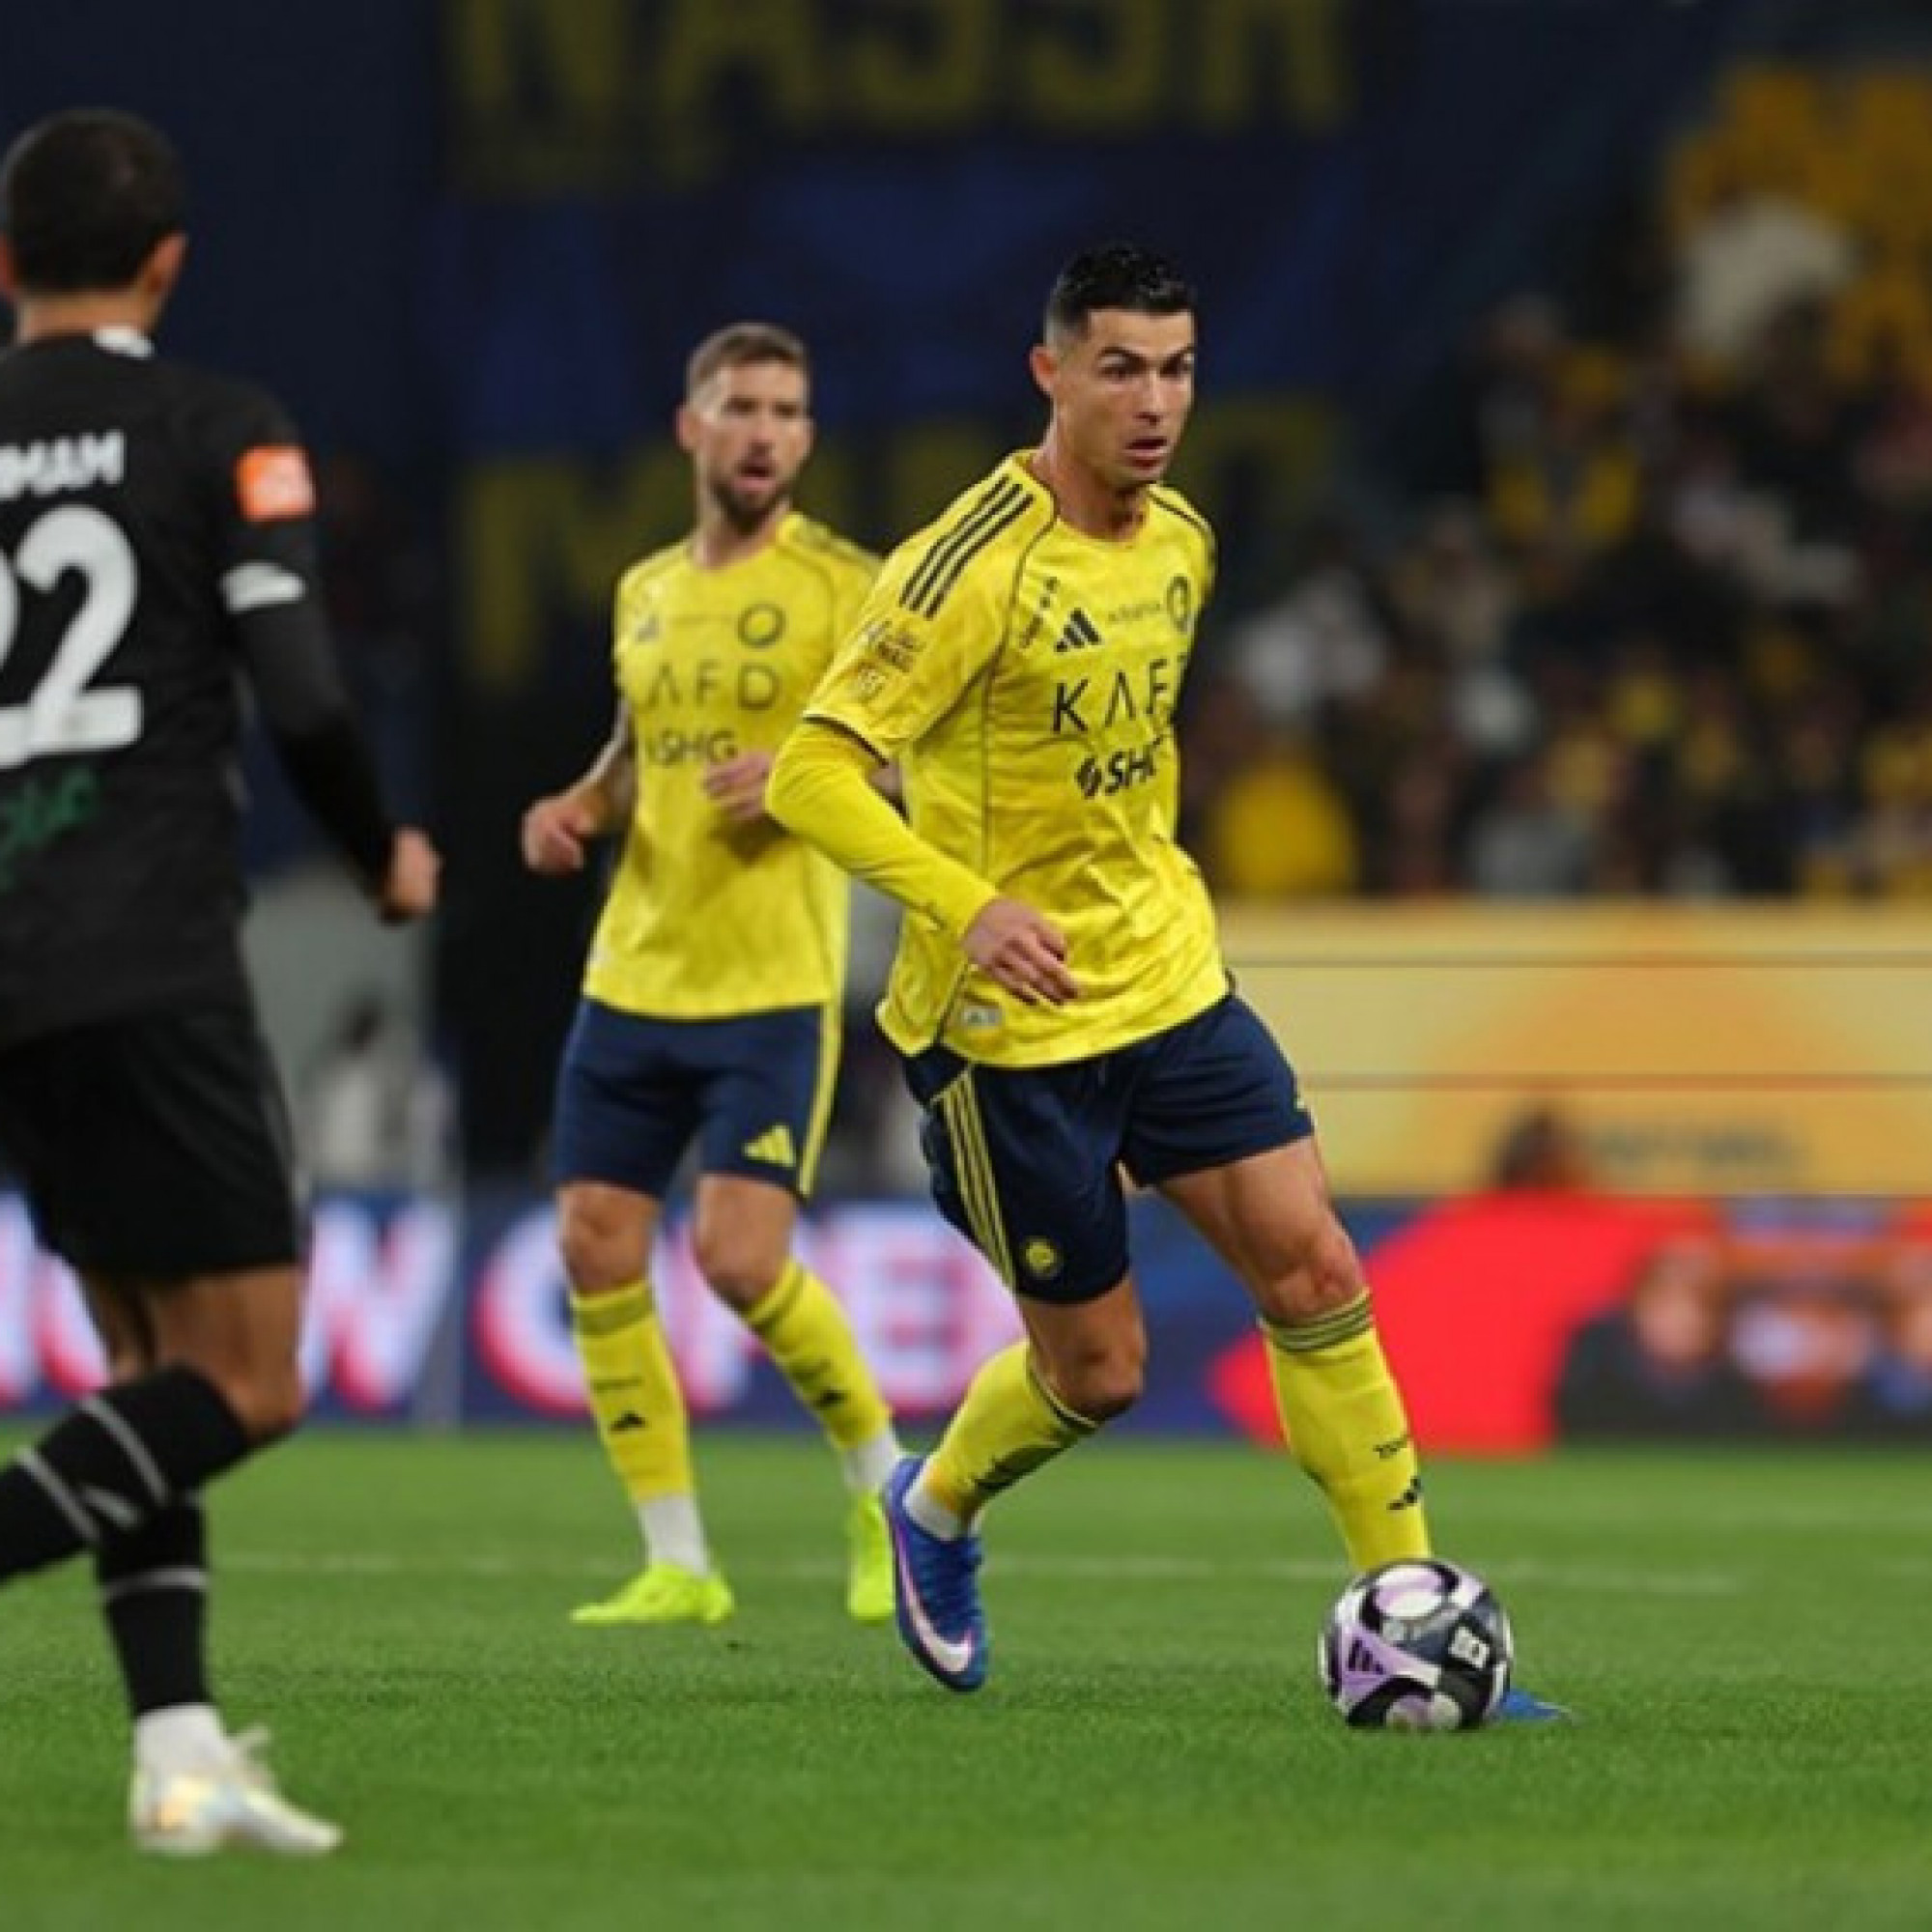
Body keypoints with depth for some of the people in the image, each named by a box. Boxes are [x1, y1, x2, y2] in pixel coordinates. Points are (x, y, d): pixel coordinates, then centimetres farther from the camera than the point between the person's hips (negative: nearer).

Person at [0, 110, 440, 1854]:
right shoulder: (218, 431, -2)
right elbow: (299, 694, -11)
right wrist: (384, 856, 7)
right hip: (149, 969, -6)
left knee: (151, 1364, 15)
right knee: (248, 1385, -1)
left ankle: (178, 1750, 5)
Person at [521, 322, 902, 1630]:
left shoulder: (841, 586, -4)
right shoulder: (646, 591, 14)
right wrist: (576, 809, 6)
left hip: (775, 989, -6)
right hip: (631, 978, 6)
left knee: (741, 1258, -15)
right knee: (597, 1254, 0)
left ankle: (889, 1490, 10)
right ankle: (678, 1563, 9)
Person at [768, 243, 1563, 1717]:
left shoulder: (1182, 543, 5)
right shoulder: (973, 569, -20)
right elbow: (813, 775, -23)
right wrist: (968, 907, -35)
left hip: (1170, 980, 6)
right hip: (1013, 1021, -6)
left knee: (1315, 1269, -5)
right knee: (1097, 1369, 3)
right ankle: (938, 1513, 35)